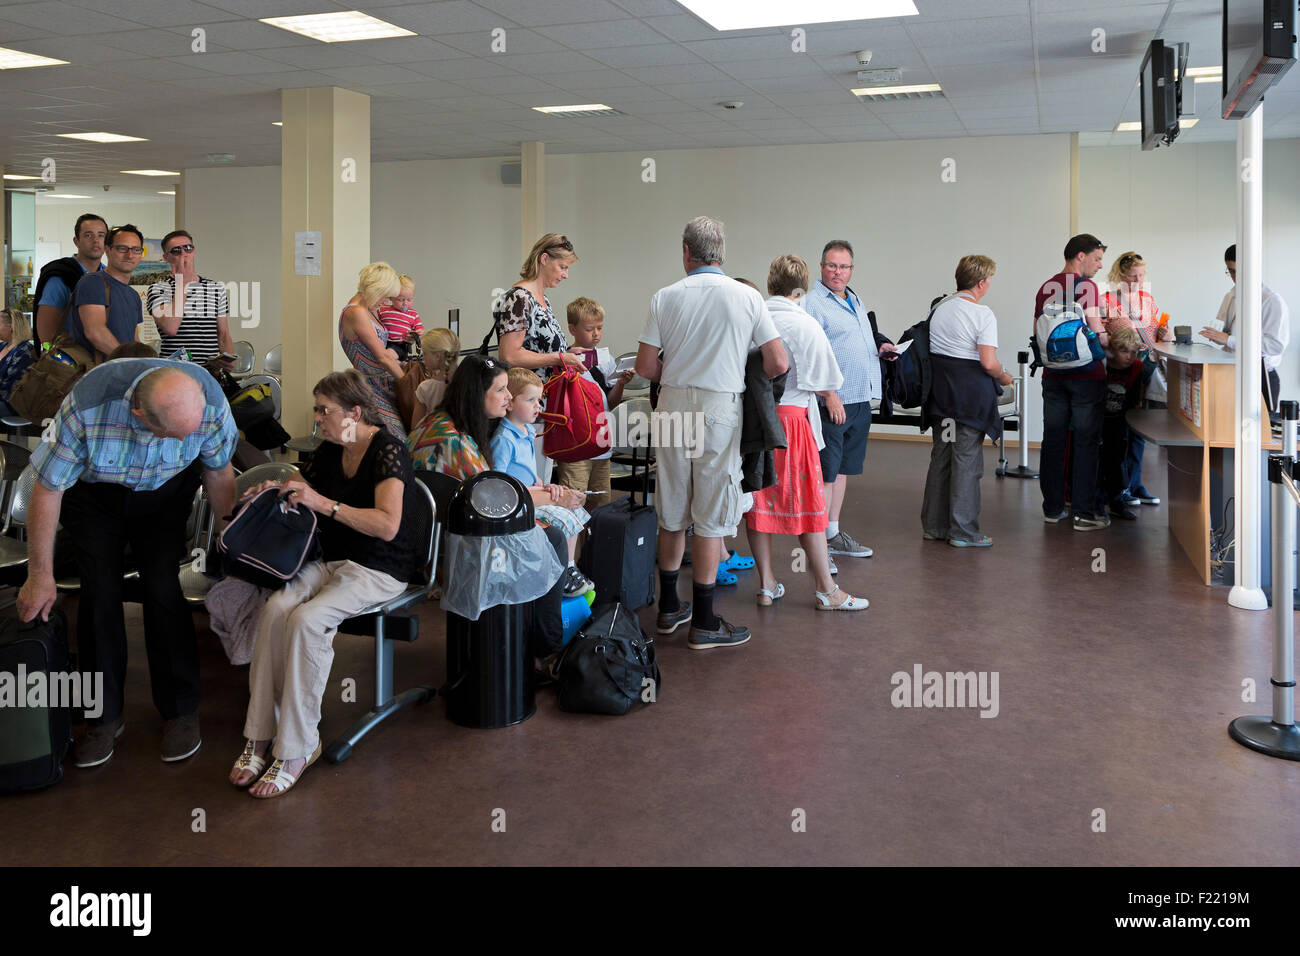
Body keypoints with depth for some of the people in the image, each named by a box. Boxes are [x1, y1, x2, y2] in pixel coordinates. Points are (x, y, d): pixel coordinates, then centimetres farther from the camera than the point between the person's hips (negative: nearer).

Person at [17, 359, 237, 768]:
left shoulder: (209, 397, -32)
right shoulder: (86, 408, -38)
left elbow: (219, 472, -11)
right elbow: (47, 489, -24)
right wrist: (40, 575, -16)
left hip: (164, 491, 1)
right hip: (91, 492, -1)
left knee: (163, 589, -10)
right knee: (99, 592, -8)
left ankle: (180, 710, 5)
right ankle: (104, 715, 9)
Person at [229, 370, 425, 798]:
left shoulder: (389, 451, -13)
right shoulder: (330, 451, 10)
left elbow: (388, 525, -25)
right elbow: (303, 493, 28)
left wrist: (324, 503, -27)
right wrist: (277, 491, 5)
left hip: (378, 569, -7)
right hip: (329, 560, 7)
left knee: (307, 619, -30)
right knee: (275, 609, -23)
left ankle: (297, 748, -21)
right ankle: (260, 736, -17)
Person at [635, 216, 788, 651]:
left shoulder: (665, 297, 1)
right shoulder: (747, 297, -3)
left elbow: (645, 366, 0)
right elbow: (778, 363, -5)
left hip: (673, 404, 3)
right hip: (719, 407, -3)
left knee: (672, 512, 14)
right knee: (711, 516, 2)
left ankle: (669, 607, 25)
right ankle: (703, 622, 6)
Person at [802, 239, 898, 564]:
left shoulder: (854, 300, 17)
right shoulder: (813, 302, -10)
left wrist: (880, 348, 11)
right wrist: (830, 396, -22)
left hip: (860, 399, 9)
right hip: (832, 402, -9)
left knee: (843, 467, 15)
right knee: (825, 472, -6)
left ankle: (833, 533, 24)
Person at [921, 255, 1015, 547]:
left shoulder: (940, 307, 7)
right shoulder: (982, 314, -13)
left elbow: (933, 348, 9)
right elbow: (989, 363, -19)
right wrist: (1003, 377, 0)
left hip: (940, 388, 7)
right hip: (971, 392, -7)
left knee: (940, 455, 15)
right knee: (967, 459, 1)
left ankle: (934, 525, 23)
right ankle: (963, 531, 7)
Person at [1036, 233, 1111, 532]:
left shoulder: (1045, 288, 9)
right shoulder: (1086, 286, -10)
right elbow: (1096, 332, -15)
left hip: (1053, 375, 6)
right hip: (1086, 375, -6)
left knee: (1053, 440, 9)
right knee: (1086, 442, 0)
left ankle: (1052, 508, 15)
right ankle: (1084, 513, 2)